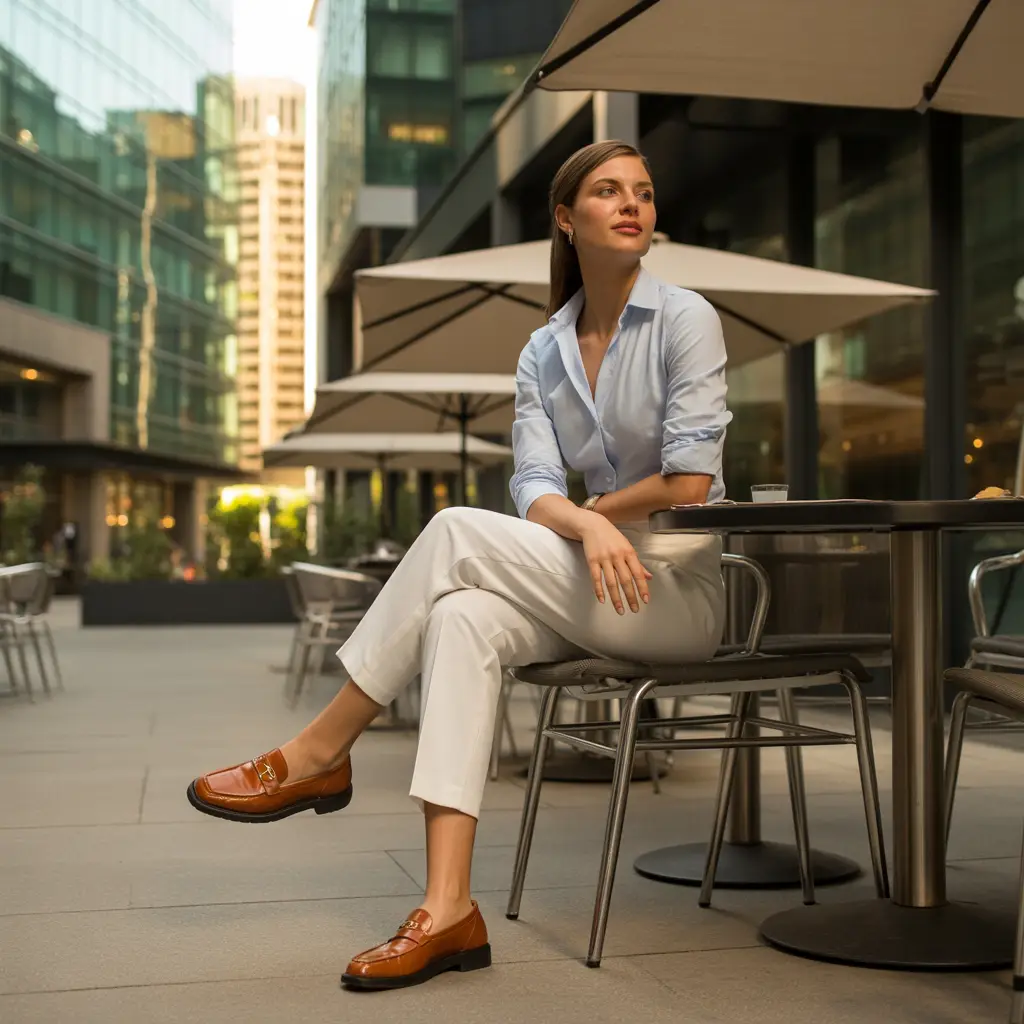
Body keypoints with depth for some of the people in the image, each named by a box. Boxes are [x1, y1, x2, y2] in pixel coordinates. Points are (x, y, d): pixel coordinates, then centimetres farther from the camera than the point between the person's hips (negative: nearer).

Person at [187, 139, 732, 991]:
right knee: (463, 619, -27)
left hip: (681, 585, -5)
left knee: (458, 533, -24)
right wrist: (585, 527, -24)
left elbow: (689, 483, -12)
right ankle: (447, 909, -32)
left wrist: (583, 512, -2)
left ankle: (320, 752, -12)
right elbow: (534, 491, -2)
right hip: (584, 590, 5)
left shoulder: (685, 320, -4)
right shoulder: (542, 354, 11)